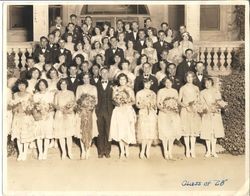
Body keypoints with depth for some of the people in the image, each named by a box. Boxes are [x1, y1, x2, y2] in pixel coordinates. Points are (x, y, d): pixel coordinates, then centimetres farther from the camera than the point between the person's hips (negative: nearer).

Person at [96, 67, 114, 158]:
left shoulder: (112, 85, 8)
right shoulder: (97, 85, 9)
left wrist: (112, 110, -6)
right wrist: (96, 109, -3)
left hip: (109, 111, 0)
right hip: (99, 111, 0)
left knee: (108, 131, 1)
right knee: (100, 131, 2)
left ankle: (107, 151, 9)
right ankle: (101, 151, 9)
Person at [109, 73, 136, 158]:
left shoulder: (130, 90, 5)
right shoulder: (116, 89, 8)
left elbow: (133, 101, 5)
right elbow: (112, 100, 7)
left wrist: (127, 103, -13)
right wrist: (117, 102, -12)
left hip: (128, 112, -1)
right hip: (118, 112, 1)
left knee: (127, 130, -5)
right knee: (119, 131, -2)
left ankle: (126, 149, 12)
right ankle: (122, 151, 8)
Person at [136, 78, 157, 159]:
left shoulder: (153, 93, 14)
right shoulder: (139, 93, 6)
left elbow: (155, 105, 15)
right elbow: (137, 104, 0)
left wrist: (154, 106, -5)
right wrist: (144, 105, -15)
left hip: (152, 114, 3)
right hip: (143, 114, -3)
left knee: (151, 132, -1)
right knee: (144, 132, -8)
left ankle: (148, 150, 7)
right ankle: (143, 151, -1)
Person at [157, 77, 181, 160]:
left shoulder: (175, 91, 10)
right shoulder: (161, 91, 0)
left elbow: (177, 103, 15)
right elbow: (158, 104, -1)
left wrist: (176, 108, -3)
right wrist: (162, 109, -18)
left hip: (173, 114, 3)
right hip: (164, 114, -3)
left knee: (172, 133, 2)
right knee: (164, 133, -4)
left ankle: (170, 152, 9)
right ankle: (165, 152, 5)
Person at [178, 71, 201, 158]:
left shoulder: (196, 88, 11)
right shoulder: (182, 88, 5)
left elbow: (199, 100, 12)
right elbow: (179, 100, 2)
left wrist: (195, 103, -8)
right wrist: (185, 106, -13)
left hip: (194, 111, 2)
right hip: (185, 110, -2)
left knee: (194, 130, 0)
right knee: (186, 130, -3)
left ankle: (193, 149, 6)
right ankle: (187, 149, 4)